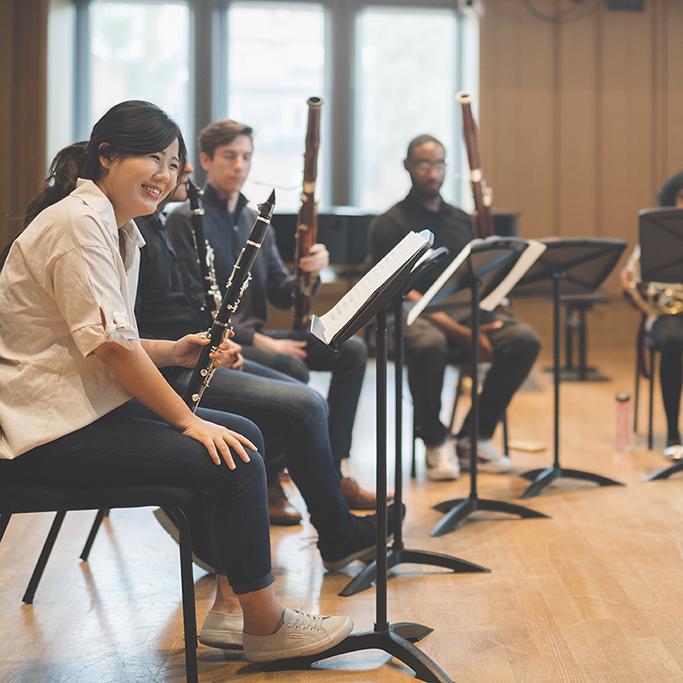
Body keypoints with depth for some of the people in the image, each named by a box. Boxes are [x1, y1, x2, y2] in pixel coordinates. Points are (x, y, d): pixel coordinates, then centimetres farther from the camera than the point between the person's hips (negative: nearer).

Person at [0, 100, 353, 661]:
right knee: (231, 462, -19)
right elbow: (109, 343, -23)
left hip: (92, 403, 11)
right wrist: (189, 421, -19)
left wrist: (173, 353, -1)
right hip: (48, 426, -11)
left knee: (247, 435, 7)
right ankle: (265, 626, -2)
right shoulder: (78, 221, -17)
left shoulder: (118, 229, 14)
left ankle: (229, 604, 11)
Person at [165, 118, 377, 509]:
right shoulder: (186, 220, -8)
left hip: (254, 334, 8)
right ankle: (268, 481, -16)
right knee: (293, 368, -32)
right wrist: (258, 340, -20)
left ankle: (331, 470, -5)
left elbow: (280, 294, 12)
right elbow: (196, 303, -15)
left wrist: (310, 272, -11)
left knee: (352, 350, -7)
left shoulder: (255, 220, 15)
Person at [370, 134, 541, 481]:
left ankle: (475, 436, -8)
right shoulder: (389, 225, -1)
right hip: (414, 316, -5)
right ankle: (435, 441, -15)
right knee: (429, 345, -41)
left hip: (464, 312, 5)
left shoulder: (462, 221, 17)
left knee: (524, 340, -23)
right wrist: (457, 330, -23)